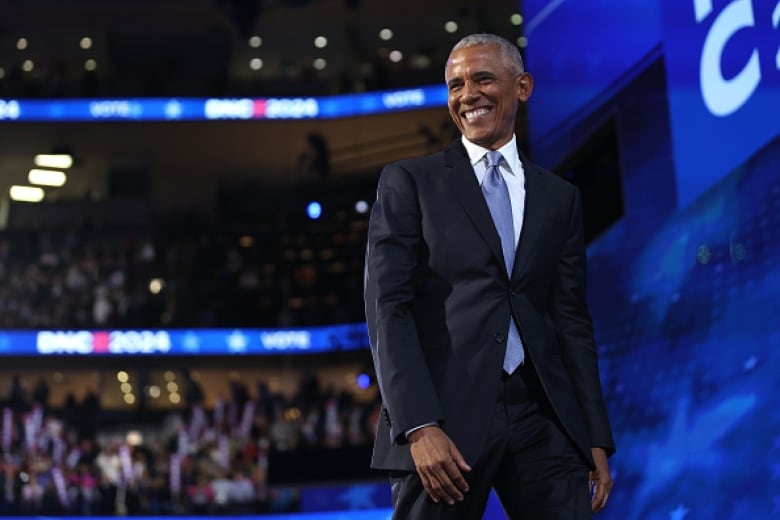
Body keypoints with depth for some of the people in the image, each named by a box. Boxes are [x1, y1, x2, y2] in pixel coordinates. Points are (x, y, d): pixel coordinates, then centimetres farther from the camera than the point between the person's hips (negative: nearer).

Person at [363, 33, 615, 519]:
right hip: (445, 415, -2)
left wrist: (597, 439, 7)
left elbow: (572, 320, 14)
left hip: (543, 420, 3)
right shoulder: (409, 181, 5)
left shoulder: (559, 197, 15)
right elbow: (387, 306, -4)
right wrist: (419, 426, -15)